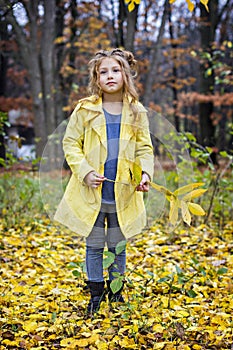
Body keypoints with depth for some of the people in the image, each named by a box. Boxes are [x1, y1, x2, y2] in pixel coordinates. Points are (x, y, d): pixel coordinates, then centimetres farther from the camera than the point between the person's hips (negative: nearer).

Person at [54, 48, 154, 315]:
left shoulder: (136, 112, 1)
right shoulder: (85, 110, -4)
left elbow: (144, 148, 7)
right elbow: (70, 144, 0)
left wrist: (145, 173, -11)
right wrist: (85, 171, -13)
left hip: (123, 193, 1)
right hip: (92, 192, -1)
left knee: (118, 246, 13)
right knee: (94, 246, 10)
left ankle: (116, 291, 31)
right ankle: (96, 292, 26)